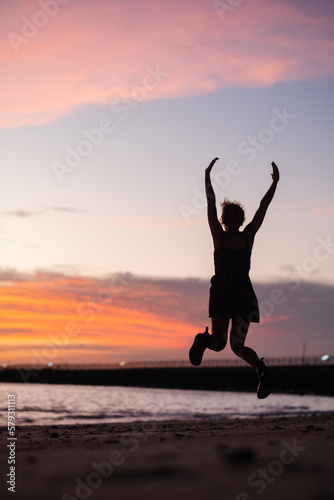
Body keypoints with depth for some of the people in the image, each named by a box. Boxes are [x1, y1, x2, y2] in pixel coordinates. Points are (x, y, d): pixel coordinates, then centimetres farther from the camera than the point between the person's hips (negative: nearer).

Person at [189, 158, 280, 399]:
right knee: (238, 346, 4)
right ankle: (262, 370, -23)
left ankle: (205, 340, -34)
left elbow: (210, 203, 5)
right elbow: (263, 207, 8)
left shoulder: (219, 236, -1)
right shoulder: (248, 236, 2)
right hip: (244, 294, 2)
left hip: (221, 293, -2)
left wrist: (208, 175, 13)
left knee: (218, 342, 1)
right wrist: (275, 182, 15)